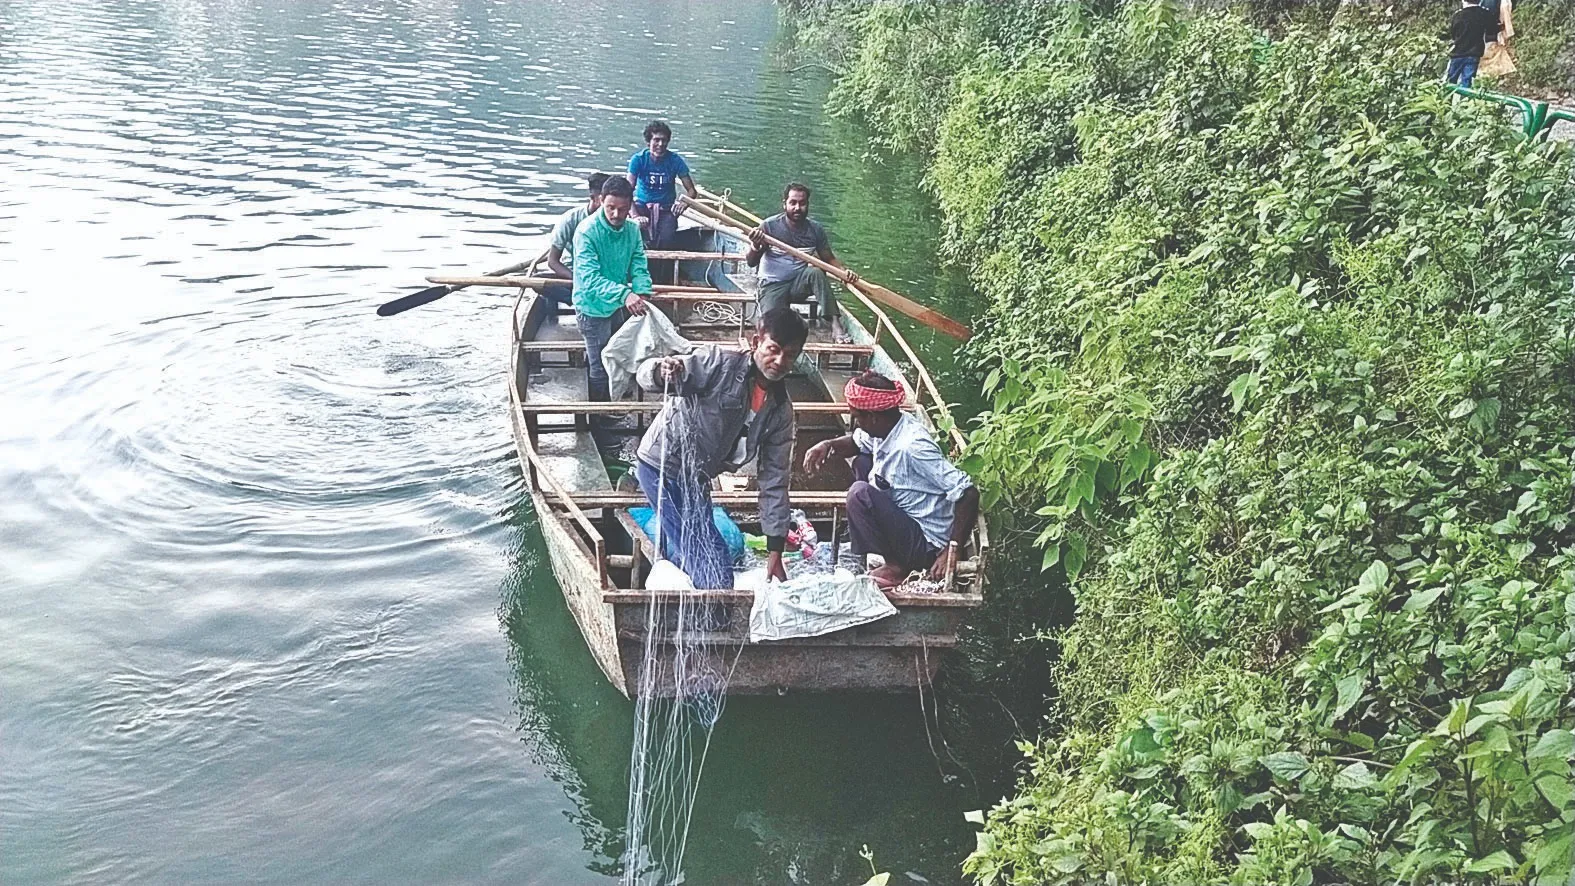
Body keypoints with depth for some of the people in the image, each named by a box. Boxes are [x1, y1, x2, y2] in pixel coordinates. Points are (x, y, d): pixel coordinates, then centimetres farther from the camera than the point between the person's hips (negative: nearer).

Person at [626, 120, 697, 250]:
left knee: (665, 242, -27)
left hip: (666, 209, 0)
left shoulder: (675, 161, -6)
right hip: (642, 206, 0)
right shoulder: (638, 160, -9)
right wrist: (635, 216, -32)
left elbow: (692, 191, -3)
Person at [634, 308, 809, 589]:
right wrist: (660, 372, -46)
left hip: (697, 479, 7)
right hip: (662, 465, -7)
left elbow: (775, 481, 3)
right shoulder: (720, 363, -17)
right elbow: (646, 376, -20)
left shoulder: (781, 411, 0)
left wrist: (775, 551, 0)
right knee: (716, 576, -14)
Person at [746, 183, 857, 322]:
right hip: (773, 286, -2)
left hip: (800, 284, 3)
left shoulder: (815, 229, 0)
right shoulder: (770, 226, -9)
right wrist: (755, 247, -33)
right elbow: (751, 263, -10)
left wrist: (844, 271, -14)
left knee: (816, 273, -31)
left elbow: (829, 259, 8)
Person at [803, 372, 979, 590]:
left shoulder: (911, 447, -29)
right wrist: (828, 445, -2)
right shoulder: (888, 427, -2)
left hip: (926, 546, -10)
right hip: (906, 518, 10)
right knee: (862, 462, 14)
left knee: (860, 493, -24)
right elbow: (855, 442, 21)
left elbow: (968, 493, -32)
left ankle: (896, 566, -12)